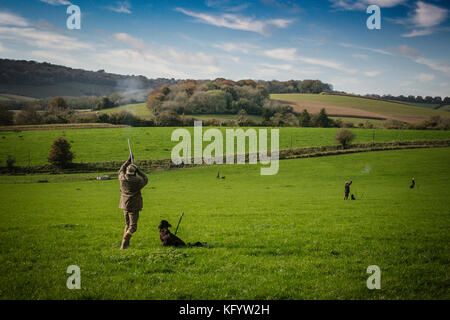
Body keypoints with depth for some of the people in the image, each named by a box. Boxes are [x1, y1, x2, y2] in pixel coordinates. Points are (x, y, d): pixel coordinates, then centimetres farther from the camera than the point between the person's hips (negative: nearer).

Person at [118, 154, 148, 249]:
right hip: (134, 206, -5)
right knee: (132, 226, -2)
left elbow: (121, 170, 18)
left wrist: (128, 161, 22)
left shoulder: (122, 179, -5)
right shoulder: (137, 181, -17)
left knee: (127, 224, 21)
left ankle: (126, 243, 26)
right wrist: (138, 171, 7)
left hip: (125, 205, 5)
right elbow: (145, 180, 5)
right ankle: (124, 244, -17)